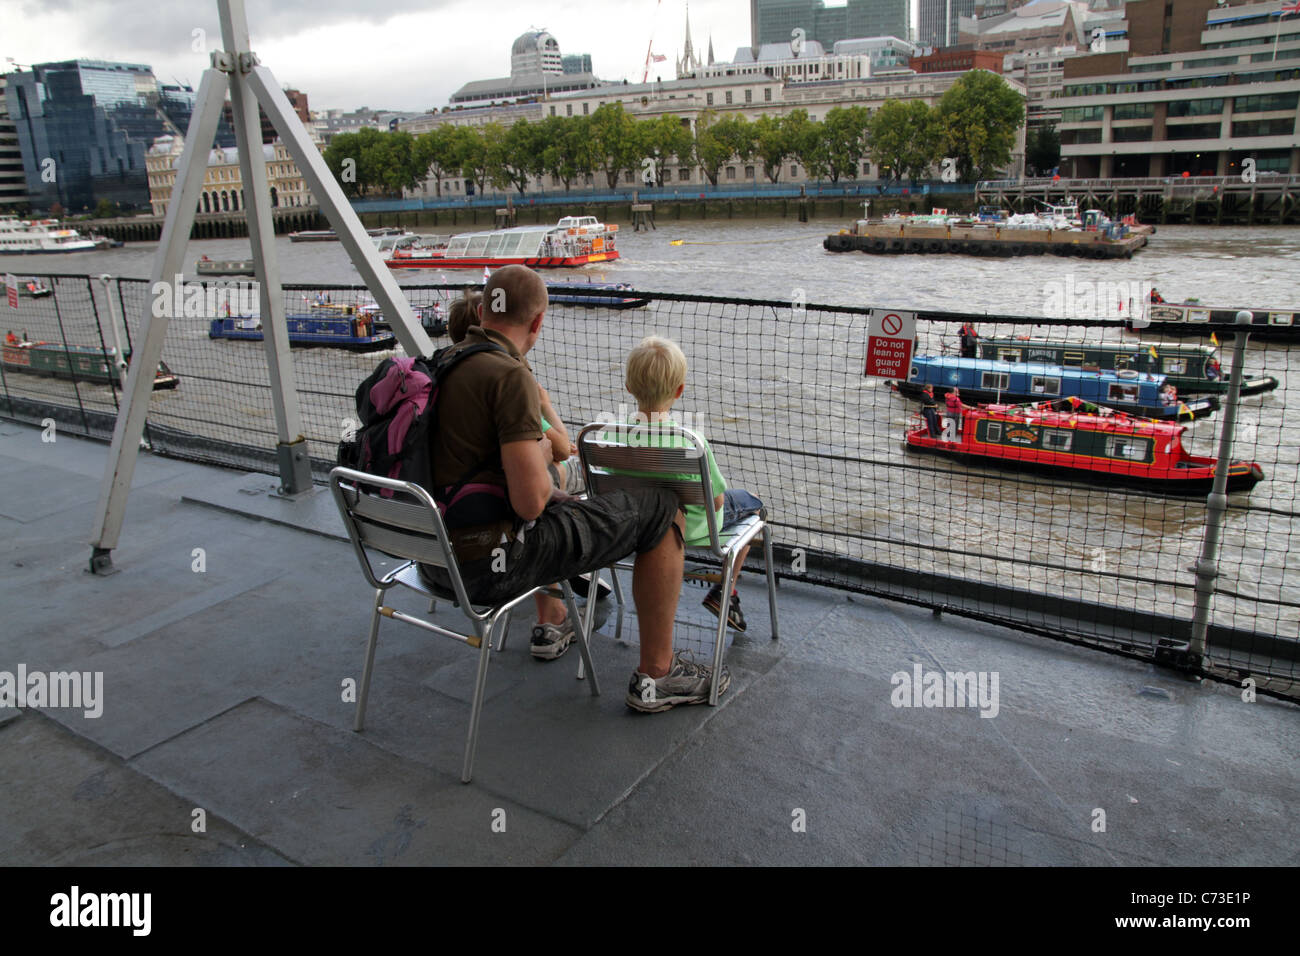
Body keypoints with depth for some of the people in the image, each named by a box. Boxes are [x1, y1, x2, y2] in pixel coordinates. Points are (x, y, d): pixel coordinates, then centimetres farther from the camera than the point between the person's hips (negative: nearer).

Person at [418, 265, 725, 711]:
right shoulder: (511, 377, -18)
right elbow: (531, 502, -23)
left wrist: (540, 449, 28)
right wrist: (540, 453, -1)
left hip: (430, 553, 9)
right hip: (486, 563, -9)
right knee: (661, 509, -2)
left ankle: (550, 623, 47)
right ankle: (656, 674, 8)